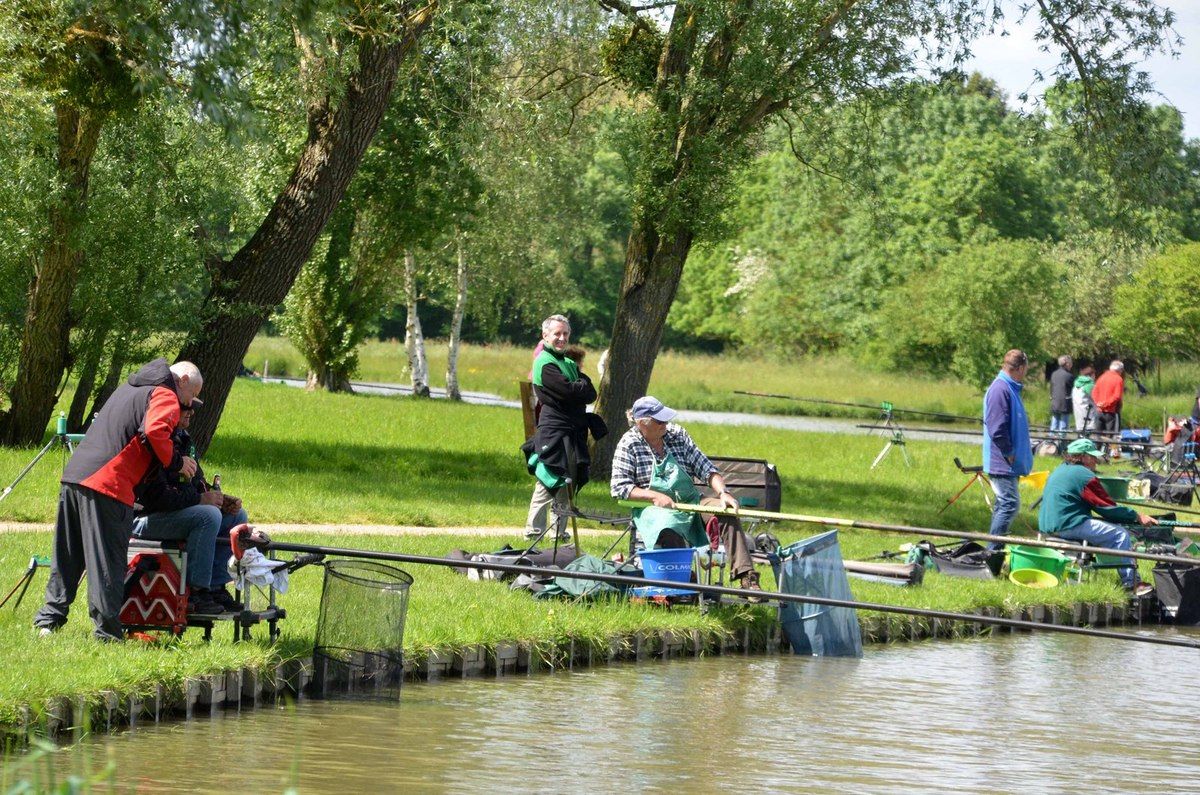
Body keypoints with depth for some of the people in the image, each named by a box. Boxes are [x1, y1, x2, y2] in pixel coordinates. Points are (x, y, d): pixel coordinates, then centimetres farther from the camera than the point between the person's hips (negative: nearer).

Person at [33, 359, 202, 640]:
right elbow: (155, 431, -20)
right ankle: (108, 632, -5)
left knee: (67, 556, 16)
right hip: (108, 485, -8)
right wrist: (175, 462, -7)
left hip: (74, 475, 8)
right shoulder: (166, 397, -2)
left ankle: (49, 619, 18)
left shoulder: (130, 387, 26)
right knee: (108, 561, -5)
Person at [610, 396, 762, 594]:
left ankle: (747, 577, -32)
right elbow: (618, 487, -5)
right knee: (668, 531, -41)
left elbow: (706, 469, 7)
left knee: (728, 513, -24)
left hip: (690, 502, 4)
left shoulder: (677, 435, 10)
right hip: (654, 509, -4)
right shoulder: (628, 445, 0)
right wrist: (654, 496, -18)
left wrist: (723, 493, -11)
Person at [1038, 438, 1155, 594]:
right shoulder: (1084, 475, -10)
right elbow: (1108, 508, -9)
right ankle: (1132, 584, -11)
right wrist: (1137, 517, -1)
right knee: (1120, 535, -8)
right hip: (1068, 525, -10)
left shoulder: (1059, 471, 20)